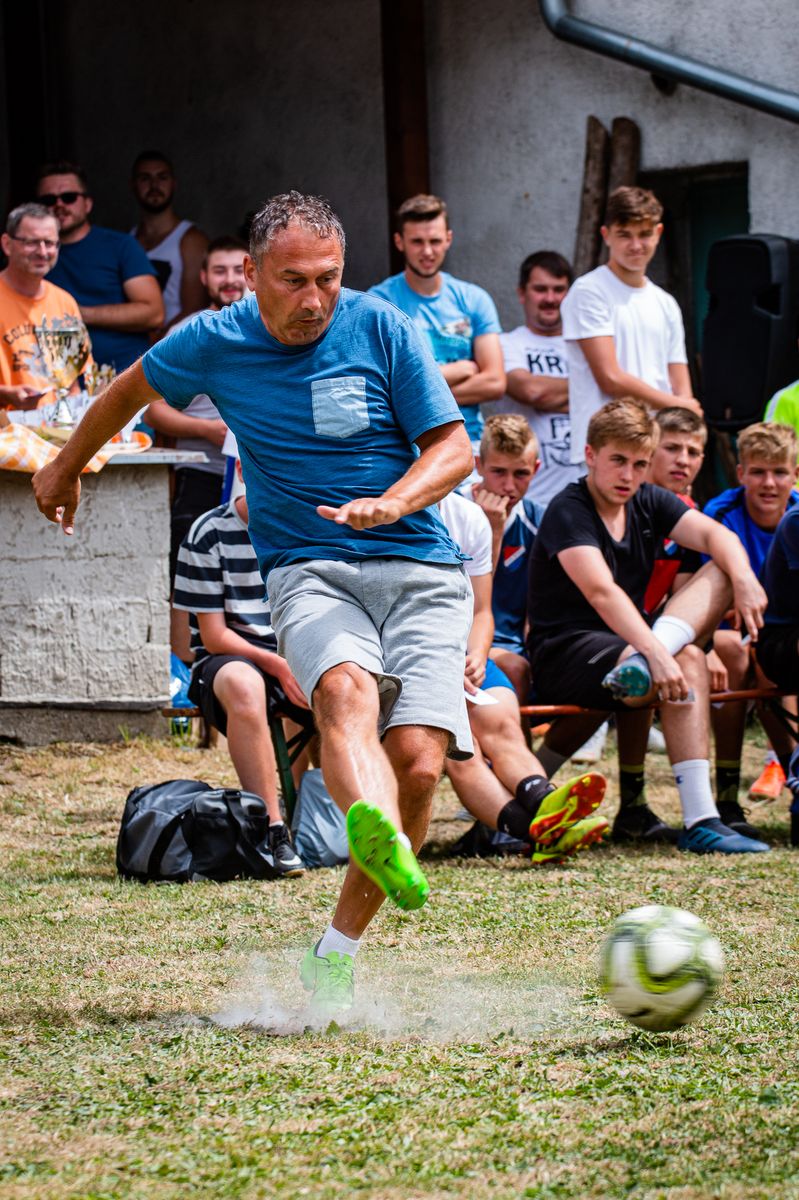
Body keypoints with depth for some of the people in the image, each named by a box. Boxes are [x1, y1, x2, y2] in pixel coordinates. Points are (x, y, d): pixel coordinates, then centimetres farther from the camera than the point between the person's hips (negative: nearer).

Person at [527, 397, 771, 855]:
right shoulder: (568, 512, -14)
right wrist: (657, 654, -45)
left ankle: (636, 668, -36)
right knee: (687, 662, -33)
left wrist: (744, 578, -32)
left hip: (629, 641, 8)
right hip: (565, 656, -8)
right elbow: (601, 592, -31)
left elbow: (714, 534, -7)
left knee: (724, 572, -10)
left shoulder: (650, 503, 10)